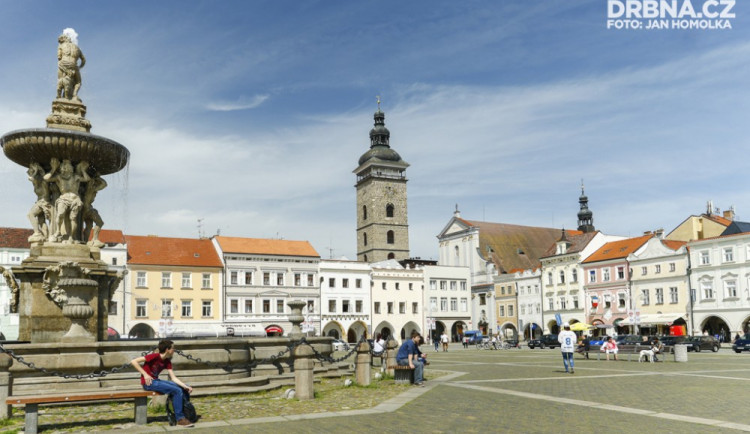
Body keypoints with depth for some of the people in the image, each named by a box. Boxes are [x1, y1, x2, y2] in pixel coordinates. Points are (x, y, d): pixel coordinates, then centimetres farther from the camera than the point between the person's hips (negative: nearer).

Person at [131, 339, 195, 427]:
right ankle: (180, 419, -13)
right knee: (177, 391, -20)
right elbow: (133, 361, -19)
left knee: (183, 389, -4)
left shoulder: (167, 362, 7)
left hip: (156, 381, 8)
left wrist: (185, 386, -11)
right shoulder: (154, 356, -16)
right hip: (148, 383, -8)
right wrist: (145, 374, -21)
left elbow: (173, 378, 3)